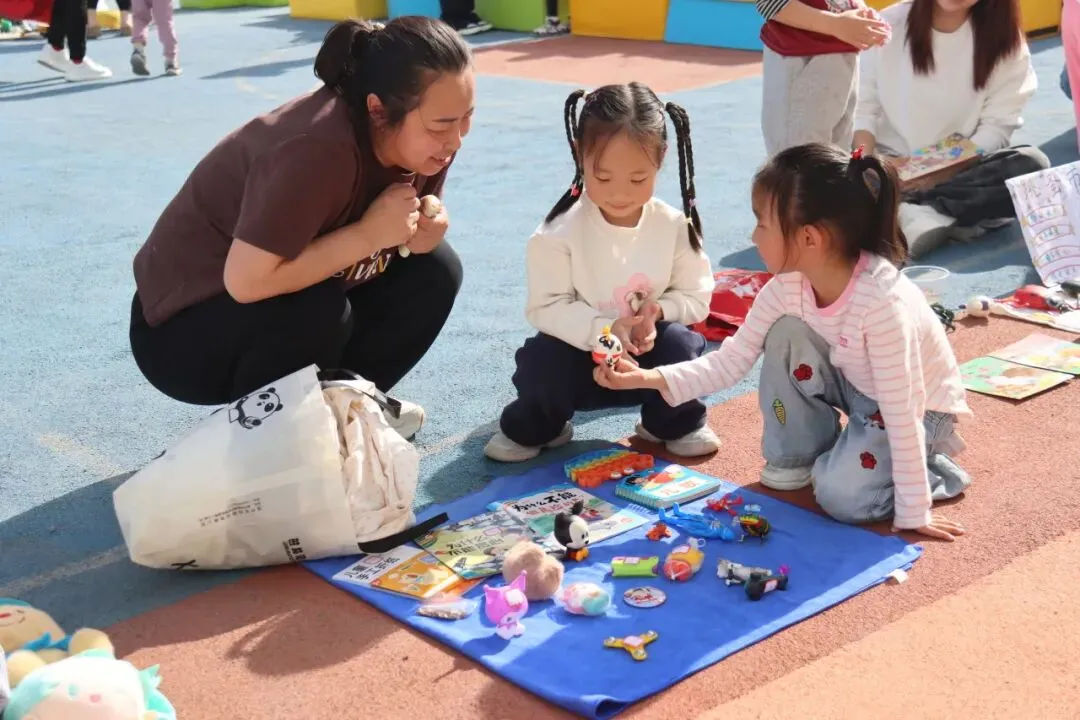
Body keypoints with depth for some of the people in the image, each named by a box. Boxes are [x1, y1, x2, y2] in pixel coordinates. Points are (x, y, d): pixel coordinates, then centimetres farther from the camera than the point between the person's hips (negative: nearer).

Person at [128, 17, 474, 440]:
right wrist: (369, 234, -31)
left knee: (434, 270, -7)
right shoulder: (318, 149, -35)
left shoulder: (423, 137, -11)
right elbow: (246, 281, -38)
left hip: (288, 303, 7)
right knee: (319, 311, -35)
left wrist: (426, 228, -20)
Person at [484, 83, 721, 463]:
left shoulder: (674, 226, -12)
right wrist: (604, 329, -34)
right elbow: (547, 307, -19)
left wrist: (659, 310, -25)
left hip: (647, 356, 2)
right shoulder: (559, 231, -20)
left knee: (680, 343, -27)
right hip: (579, 352, -2)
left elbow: (696, 297, -3)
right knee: (539, 359, -30)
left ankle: (674, 423, 7)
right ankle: (532, 429, 5)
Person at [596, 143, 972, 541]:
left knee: (841, 496, -26)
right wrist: (650, 378, -24)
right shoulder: (787, 286, -17)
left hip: (917, 408, -6)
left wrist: (913, 512, -29)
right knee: (785, 333, -16)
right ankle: (797, 456, 3)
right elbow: (730, 361, -12)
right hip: (858, 389, 7)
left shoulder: (882, 300, -37)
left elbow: (901, 411, -33)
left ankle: (927, 470, 3)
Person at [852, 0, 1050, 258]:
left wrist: (941, 174, -21)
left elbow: (998, 125, -6)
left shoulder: (1004, 38, -1)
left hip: (961, 169, 1)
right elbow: (863, 106, -1)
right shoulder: (888, 25, -1)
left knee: (1031, 165, -29)